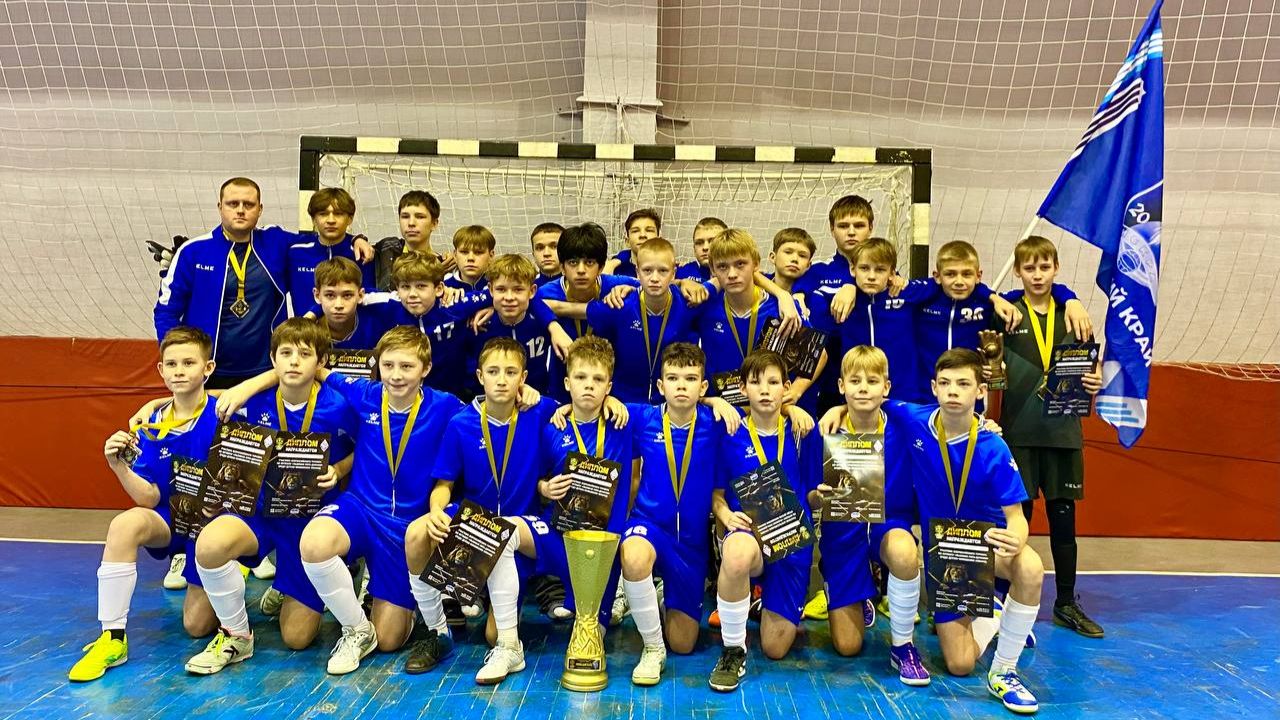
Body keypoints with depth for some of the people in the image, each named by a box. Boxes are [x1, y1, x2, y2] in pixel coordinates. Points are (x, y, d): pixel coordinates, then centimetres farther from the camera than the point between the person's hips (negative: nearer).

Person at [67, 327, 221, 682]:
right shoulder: (151, 427, -3)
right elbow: (150, 499, -9)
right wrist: (119, 466, -23)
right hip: (171, 520, 3)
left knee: (198, 627, -2)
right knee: (125, 524, -31)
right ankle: (113, 638, -19)